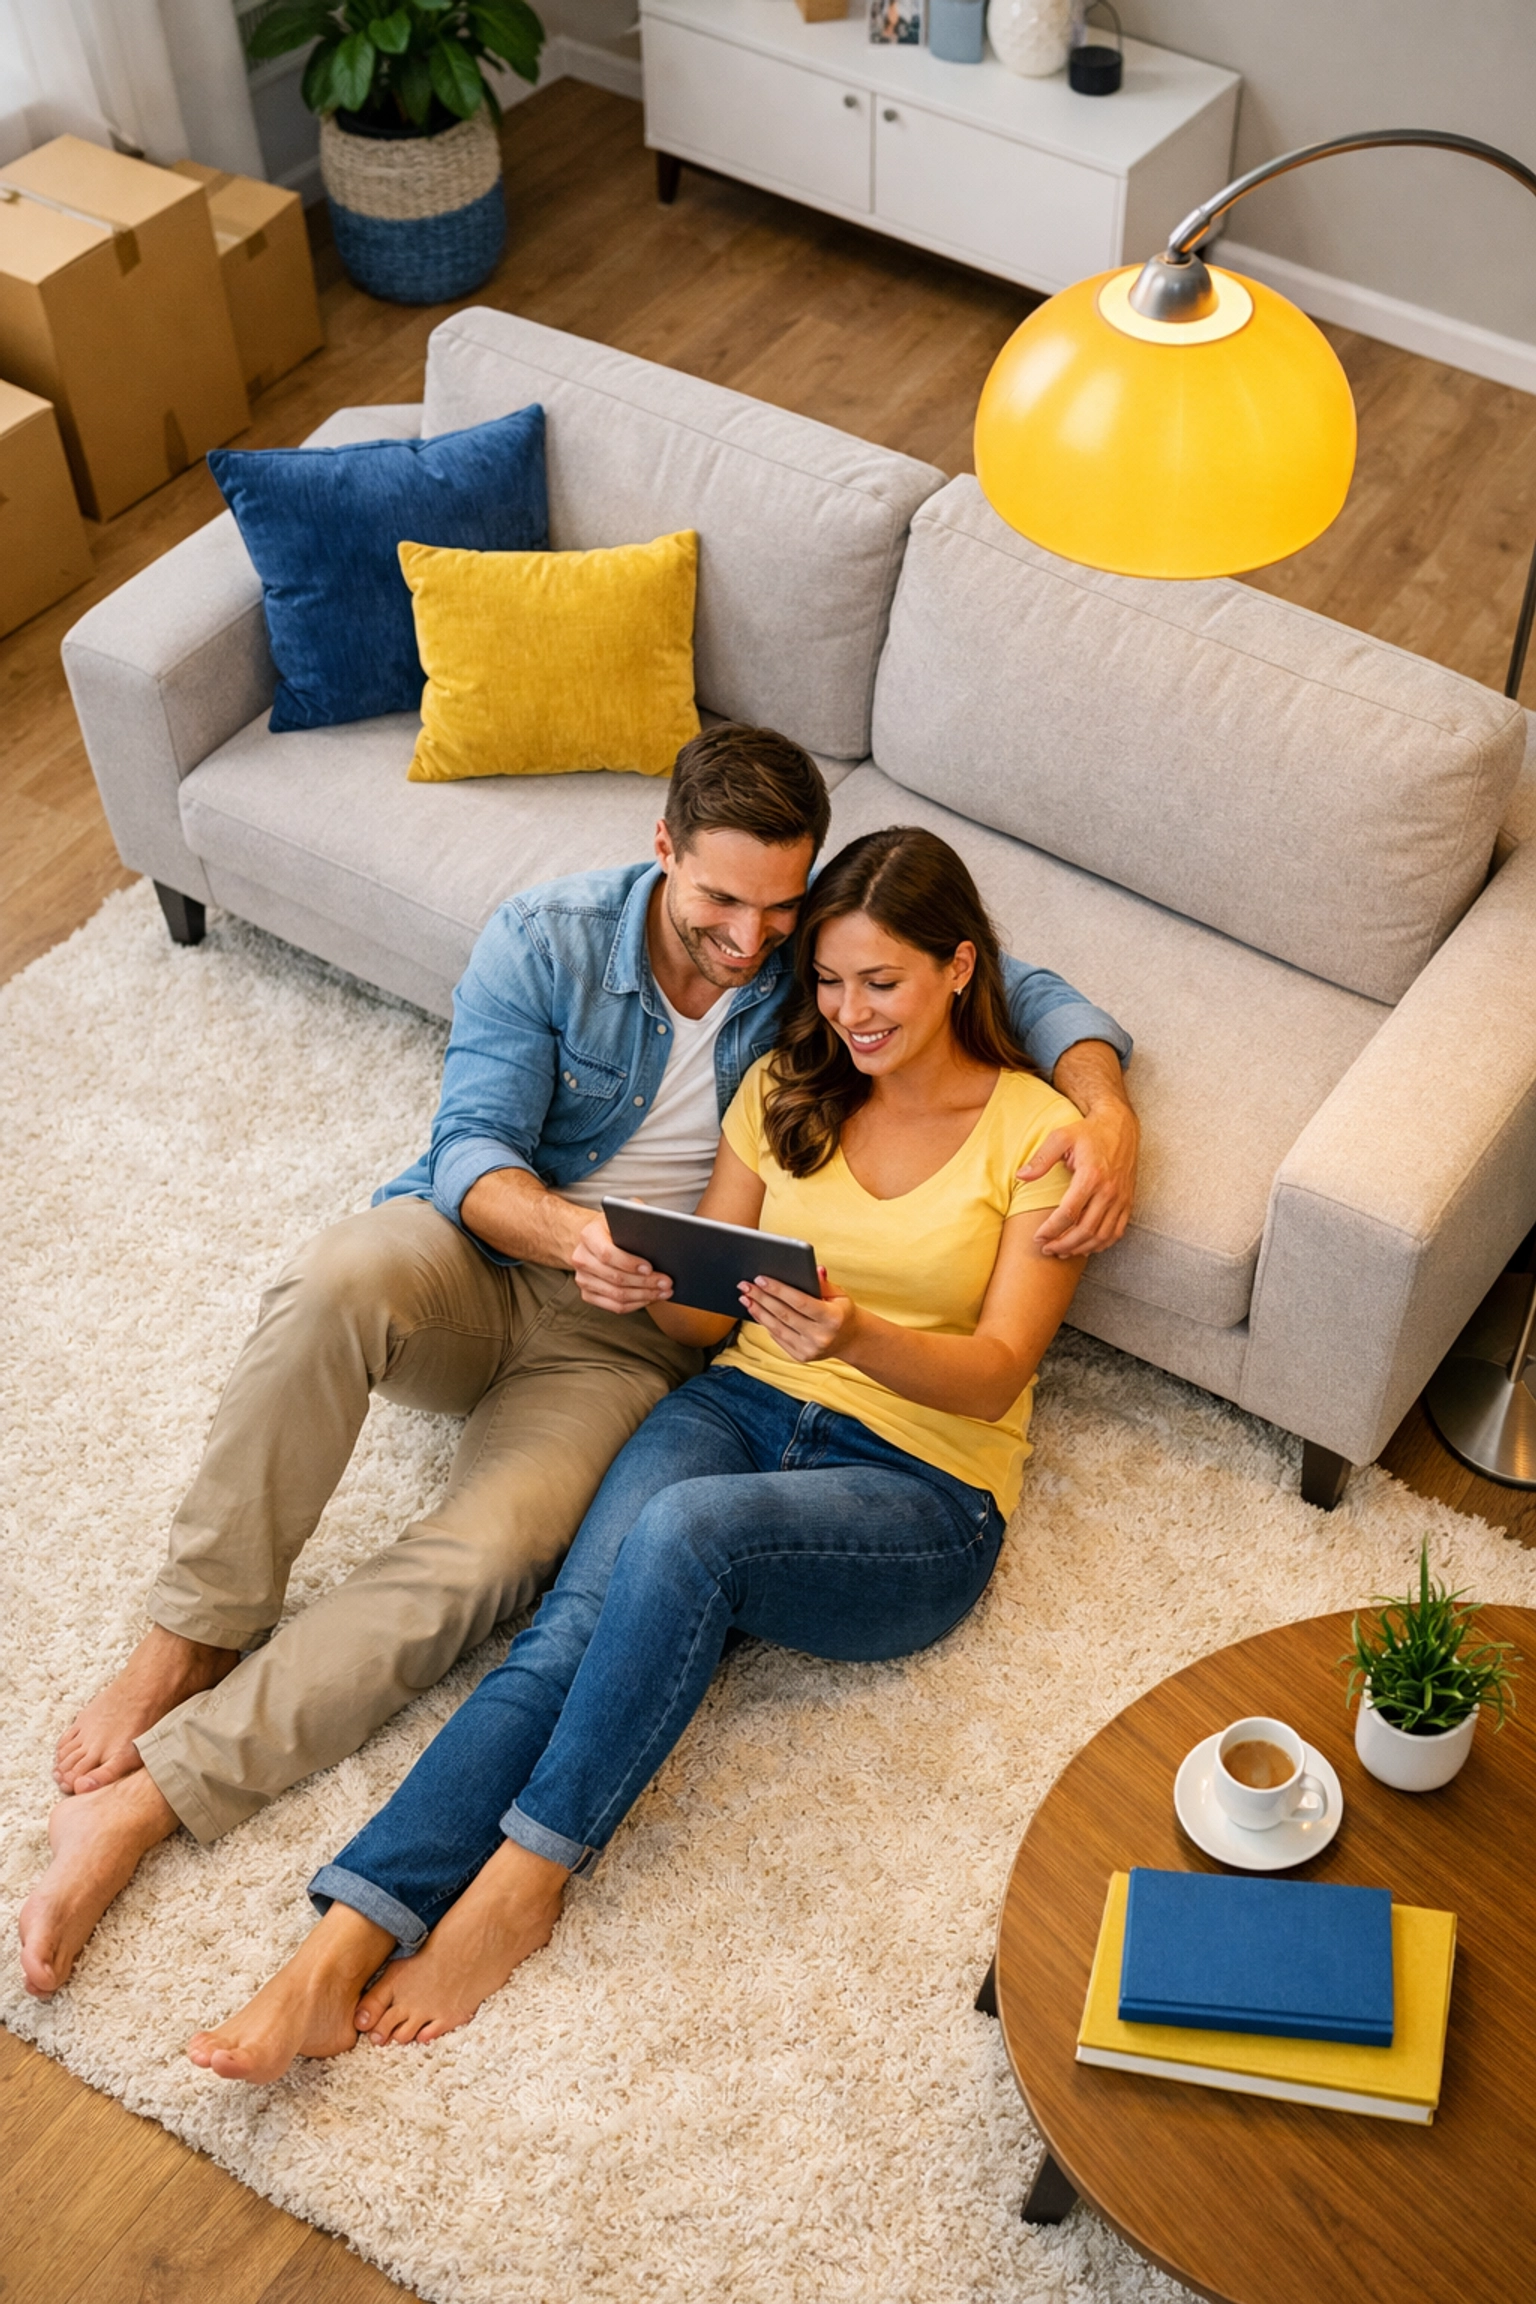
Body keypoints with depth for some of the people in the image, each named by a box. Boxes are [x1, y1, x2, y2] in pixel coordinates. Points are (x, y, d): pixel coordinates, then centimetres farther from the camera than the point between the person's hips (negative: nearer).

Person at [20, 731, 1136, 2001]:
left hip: (632, 1337, 0)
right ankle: (197, 1635, -20)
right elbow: (470, 1148, -8)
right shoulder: (547, 940, -5)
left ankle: (155, 1790, -26)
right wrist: (563, 1231, -30)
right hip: (486, 1257, 0)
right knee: (337, 1281, -37)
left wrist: (1106, 1107, -16)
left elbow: (1031, 991, 5)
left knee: (486, 1559, -29)